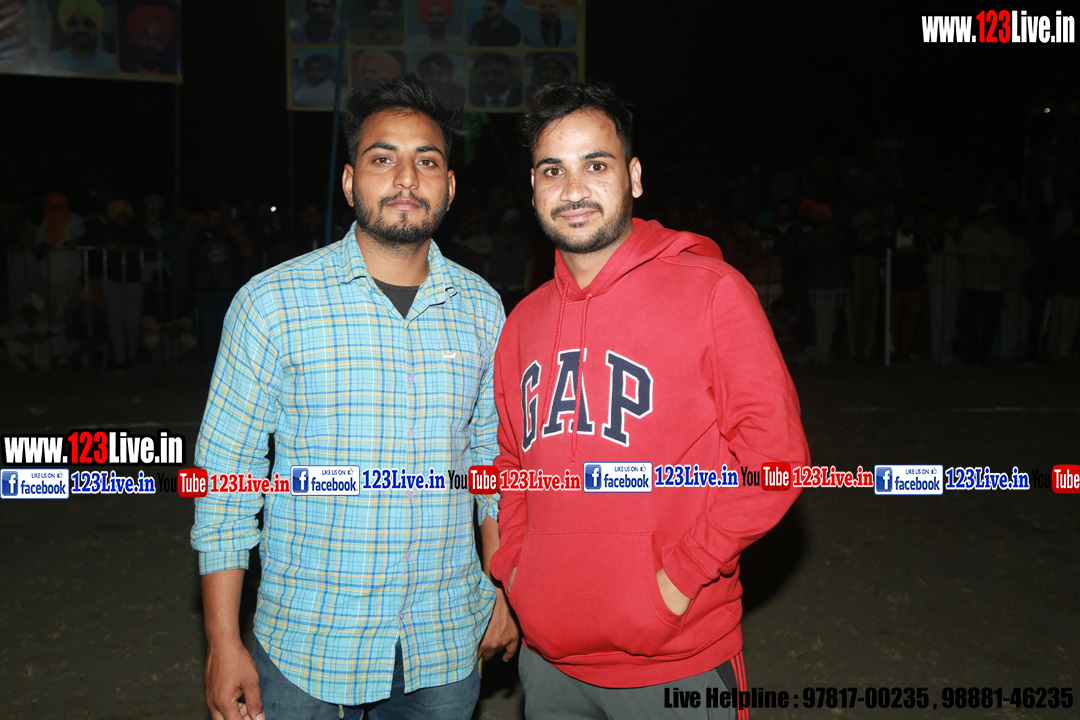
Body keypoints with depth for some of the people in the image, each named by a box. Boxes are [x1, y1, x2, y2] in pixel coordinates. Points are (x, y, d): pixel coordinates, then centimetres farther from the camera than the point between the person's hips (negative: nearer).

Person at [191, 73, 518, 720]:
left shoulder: (481, 308, 1)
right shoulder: (272, 303, -9)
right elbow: (225, 472, -6)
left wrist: (503, 591, 8)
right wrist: (224, 642, -6)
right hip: (306, 649, -2)